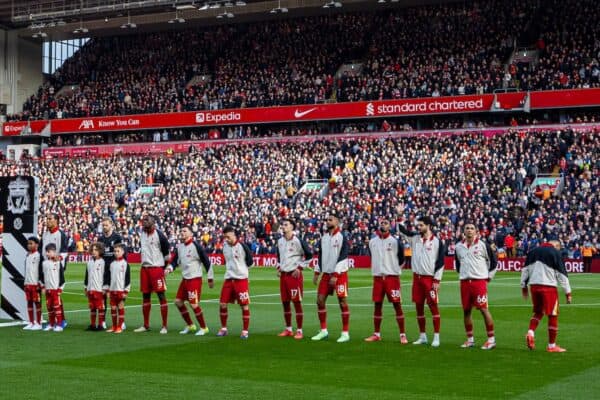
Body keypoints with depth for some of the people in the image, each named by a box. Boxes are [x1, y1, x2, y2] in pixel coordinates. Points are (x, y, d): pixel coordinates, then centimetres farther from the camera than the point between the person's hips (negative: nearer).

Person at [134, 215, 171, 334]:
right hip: (144, 268, 7)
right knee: (145, 296, 11)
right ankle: (146, 325, 21)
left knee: (161, 296, -4)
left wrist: (163, 267, 2)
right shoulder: (142, 233, 9)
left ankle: (164, 326, -1)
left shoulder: (159, 235, -13)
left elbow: (167, 253, -5)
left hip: (157, 268, -7)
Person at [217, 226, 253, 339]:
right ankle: (223, 329, 17)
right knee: (222, 304, 3)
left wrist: (241, 268, 4)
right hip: (228, 279, 6)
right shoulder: (225, 245, 6)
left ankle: (245, 331, 8)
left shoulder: (242, 246, -12)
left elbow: (249, 261, -2)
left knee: (244, 305, -1)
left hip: (241, 279, -5)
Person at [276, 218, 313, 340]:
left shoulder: (298, 241, -10)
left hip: (294, 275, -7)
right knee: (285, 303, 10)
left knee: (297, 302, -4)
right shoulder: (280, 241, 10)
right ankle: (288, 329, 21)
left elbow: (309, 255, -7)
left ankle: (299, 331, 1)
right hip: (283, 275, 7)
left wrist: (300, 268, -9)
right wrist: (278, 267, 12)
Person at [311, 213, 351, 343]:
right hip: (326, 274, 7)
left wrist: (335, 275, -19)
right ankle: (323, 331, 14)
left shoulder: (342, 237, -9)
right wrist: (317, 273, 14)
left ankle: (345, 333, 1)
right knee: (320, 300, 4)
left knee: (342, 302, -5)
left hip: (340, 274, -7)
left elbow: (342, 257, -15)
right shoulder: (324, 238, 12)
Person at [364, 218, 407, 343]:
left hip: (392, 277, -4)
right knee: (377, 305, 8)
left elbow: (401, 259, 5)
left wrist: (395, 269, 9)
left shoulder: (395, 241, -5)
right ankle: (376, 334, 16)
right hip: (377, 277, 4)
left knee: (397, 305, -4)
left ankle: (403, 335, 0)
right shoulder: (372, 241, 7)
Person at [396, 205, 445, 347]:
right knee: (419, 306, 9)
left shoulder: (437, 241, -6)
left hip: (430, 278, -5)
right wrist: (399, 215, 0)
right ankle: (422, 336, 17)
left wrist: (437, 280, -10)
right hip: (417, 277, 5)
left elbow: (440, 262, -7)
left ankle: (436, 337, -1)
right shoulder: (415, 238, 8)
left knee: (433, 306, -5)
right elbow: (402, 230, 13)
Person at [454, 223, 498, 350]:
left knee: (484, 309, -8)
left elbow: (493, 260, 4)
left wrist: (489, 276, 2)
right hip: (464, 282, 5)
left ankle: (491, 339, -3)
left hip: (479, 281, -5)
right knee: (466, 310, 6)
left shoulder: (483, 245, -4)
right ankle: (470, 339, 16)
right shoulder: (459, 246, 9)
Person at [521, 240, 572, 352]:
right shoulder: (555, 253, -3)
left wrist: (523, 286, 20)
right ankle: (552, 345, 7)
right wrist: (568, 292, -2)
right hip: (548, 286, -5)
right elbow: (561, 274, -5)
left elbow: (525, 270, 14)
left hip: (534, 285, 5)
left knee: (538, 312, 21)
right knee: (553, 315, 4)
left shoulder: (533, 251, 12)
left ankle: (530, 332, -4)